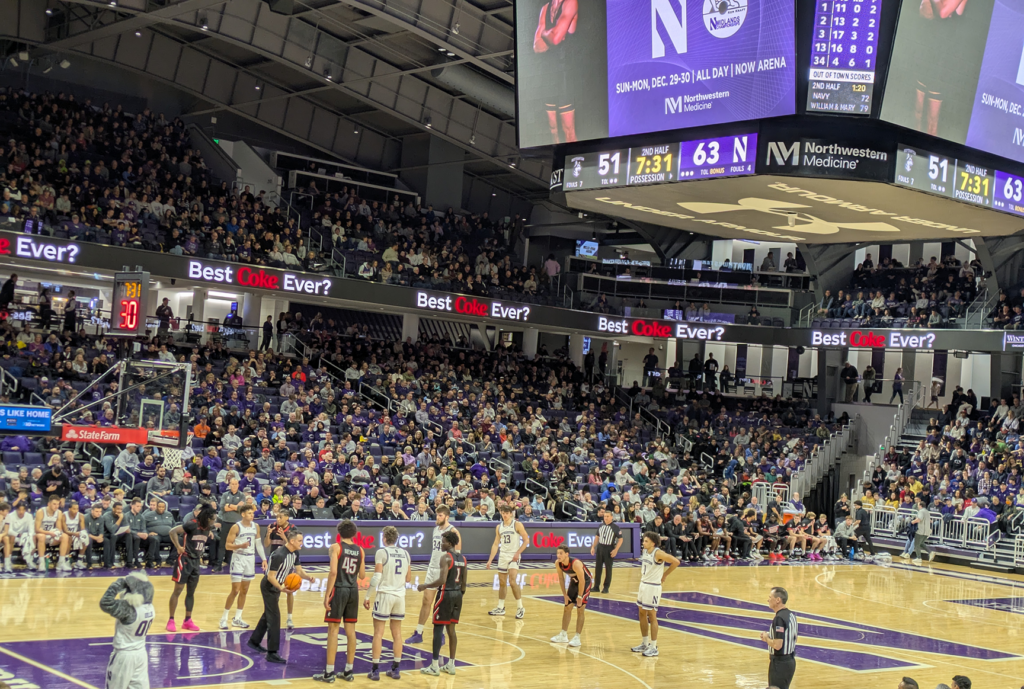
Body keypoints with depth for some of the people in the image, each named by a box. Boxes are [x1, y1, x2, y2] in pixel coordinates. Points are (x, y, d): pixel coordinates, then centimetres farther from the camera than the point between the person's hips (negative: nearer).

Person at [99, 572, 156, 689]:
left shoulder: (128, 609, -27)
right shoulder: (150, 608, -5)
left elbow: (105, 603, -32)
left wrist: (118, 584, -24)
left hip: (124, 655, -6)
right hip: (141, 654, 7)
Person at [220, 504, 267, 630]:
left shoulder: (256, 526, 6)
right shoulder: (236, 527, -11)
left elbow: (258, 543, 13)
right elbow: (227, 545, -11)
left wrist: (264, 559, 7)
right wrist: (240, 546, -27)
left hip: (250, 559, 6)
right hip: (238, 559, -6)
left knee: (244, 591, 9)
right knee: (235, 590, -9)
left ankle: (237, 619, 19)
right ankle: (224, 618, 2)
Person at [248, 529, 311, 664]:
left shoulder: (294, 553, -2)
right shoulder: (279, 555, -29)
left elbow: (299, 570, 5)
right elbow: (271, 577, -27)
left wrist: (308, 577, -15)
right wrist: (281, 588, -40)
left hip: (275, 586, 9)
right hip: (269, 586, -9)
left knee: (268, 615, 21)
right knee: (274, 618, -11)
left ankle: (254, 641, 38)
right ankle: (272, 653, -9)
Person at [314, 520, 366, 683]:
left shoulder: (336, 547, -6)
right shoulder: (360, 550, 7)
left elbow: (333, 572, -15)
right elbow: (362, 575, 10)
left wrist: (327, 595, -12)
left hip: (339, 590, -5)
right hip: (353, 591, 5)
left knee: (333, 629, -1)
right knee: (350, 630, 9)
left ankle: (329, 672, 0)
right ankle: (349, 671, 14)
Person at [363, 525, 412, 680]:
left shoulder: (381, 552, -8)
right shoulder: (405, 554, 7)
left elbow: (376, 577, -13)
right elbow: (408, 579, 11)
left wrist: (368, 596, -7)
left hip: (385, 594, -5)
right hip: (400, 595, 5)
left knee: (378, 633, 2)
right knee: (397, 633, 11)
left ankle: (375, 670, 2)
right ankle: (395, 669, 14)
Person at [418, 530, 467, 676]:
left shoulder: (446, 557, -14)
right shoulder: (462, 559, 11)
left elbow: (442, 580, -22)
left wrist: (425, 586, -12)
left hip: (446, 594, -8)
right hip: (458, 594, 8)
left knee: (438, 628, -1)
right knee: (451, 629, 14)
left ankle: (434, 666, 0)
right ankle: (451, 665, 17)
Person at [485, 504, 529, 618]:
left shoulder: (517, 525, -5)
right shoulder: (499, 527, 10)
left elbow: (526, 540, -7)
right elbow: (496, 544, 13)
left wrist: (518, 553, -17)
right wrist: (490, 560, 7)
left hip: (513, 557, -6)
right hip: (503, 557, 6)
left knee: (512, 581, -17)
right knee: (502, 583, 11)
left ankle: (520, 608, -8)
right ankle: (500, 608, 22)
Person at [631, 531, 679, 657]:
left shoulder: (658, 553, -19)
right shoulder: (645, 551, 5)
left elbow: (676, 562, -22)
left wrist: (665, 575, -12)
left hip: (653, 587, -8)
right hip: (643, 585, 8)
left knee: (652, 615, -2)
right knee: (642, 614, 14)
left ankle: (653, 647, 6)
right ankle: (645, 644, 25)